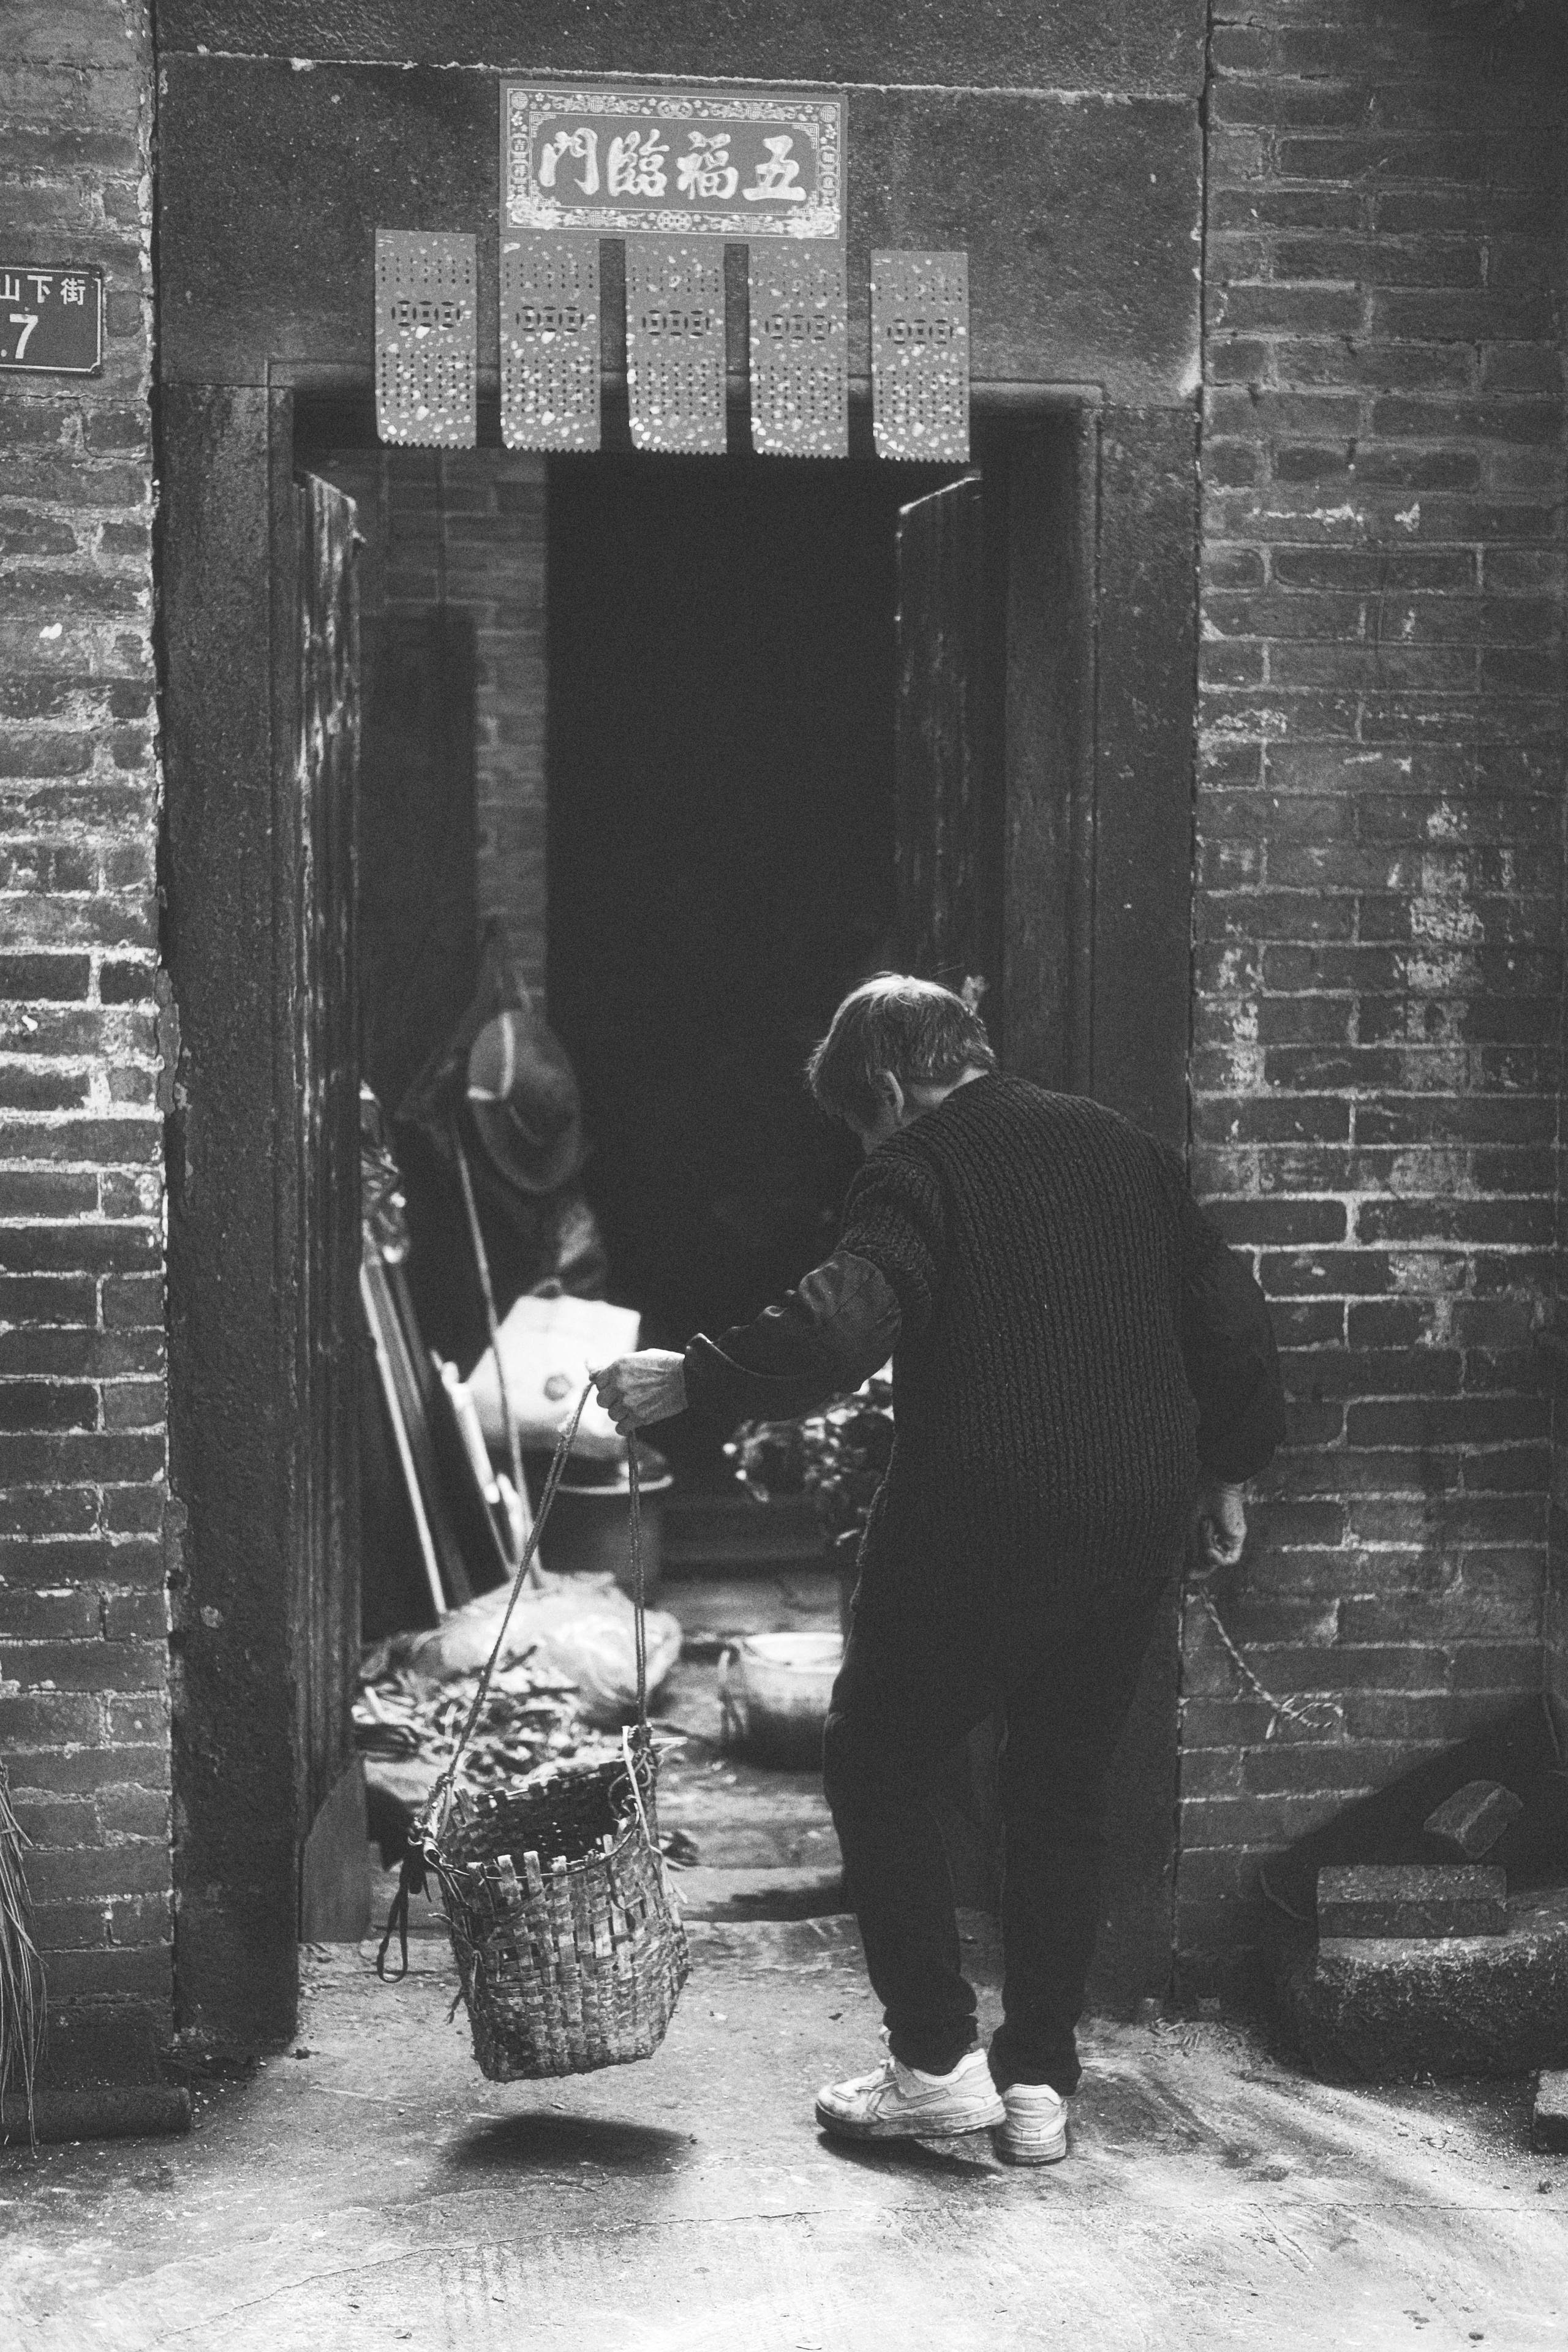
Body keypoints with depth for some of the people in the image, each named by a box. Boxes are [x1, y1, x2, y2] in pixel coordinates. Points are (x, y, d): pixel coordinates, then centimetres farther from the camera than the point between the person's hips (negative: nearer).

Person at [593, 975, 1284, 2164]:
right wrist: (1228, 1470, 25)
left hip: (978, 1523, -6)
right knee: (1064, 1797, 16)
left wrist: (692, 1379, -18)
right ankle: (1041, 2081, 17)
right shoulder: (1128, 1148, 13)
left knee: (878, 1766, 10)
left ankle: (937, 2059, 7)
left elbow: (842, 1327, -24)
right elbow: (1234, 1317, 15)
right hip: (1136, 1530, 7)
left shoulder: (924, 1165, -7)